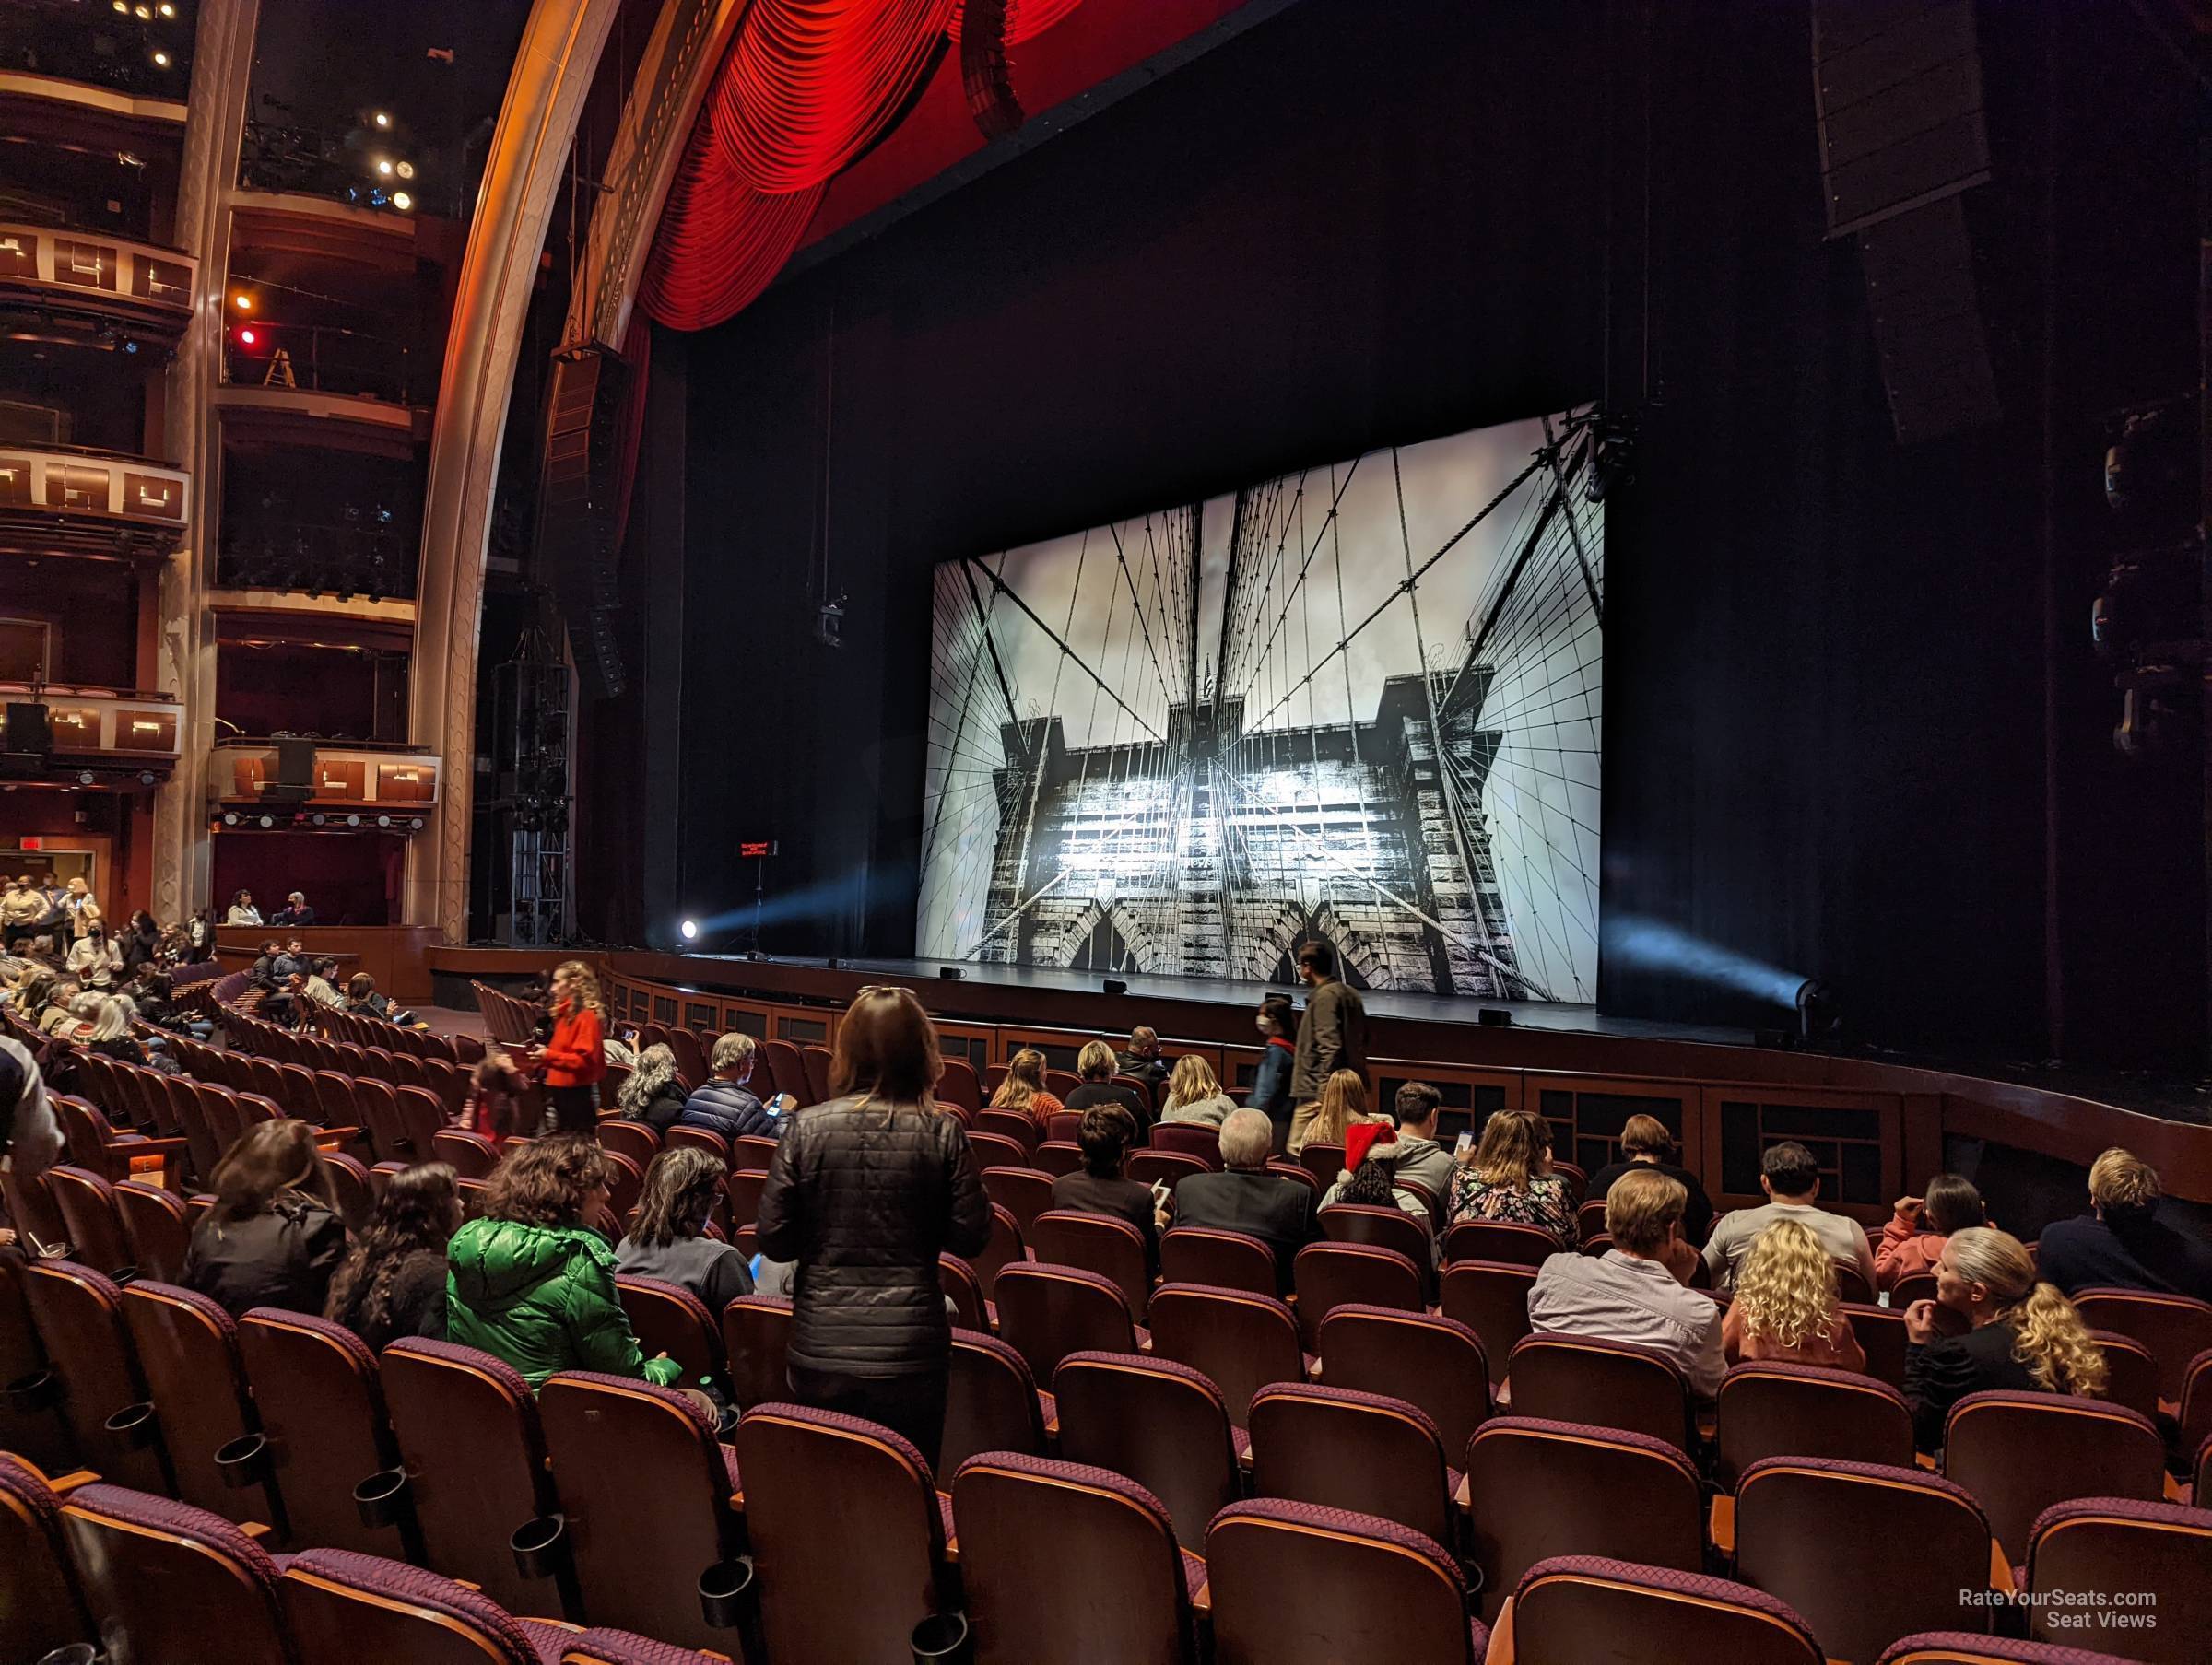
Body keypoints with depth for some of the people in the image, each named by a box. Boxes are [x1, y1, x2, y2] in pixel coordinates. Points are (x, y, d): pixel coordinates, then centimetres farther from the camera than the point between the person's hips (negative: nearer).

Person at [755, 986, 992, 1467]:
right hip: (911, 1354, -1)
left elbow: (775, 1241, -4)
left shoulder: (807, 1128, -8)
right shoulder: (942, 1134, -10)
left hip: (819, 1352, 1)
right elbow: (971, 1238, -5)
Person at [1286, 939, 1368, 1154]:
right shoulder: (1350, 993, 16)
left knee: (1298, 1149, -9)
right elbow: (1362, 1040, 24)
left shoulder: (1324, 996, -13)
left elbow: (1330, 1046, -21)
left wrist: (1324, 1092, -22)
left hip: (1317, 1090, -10)